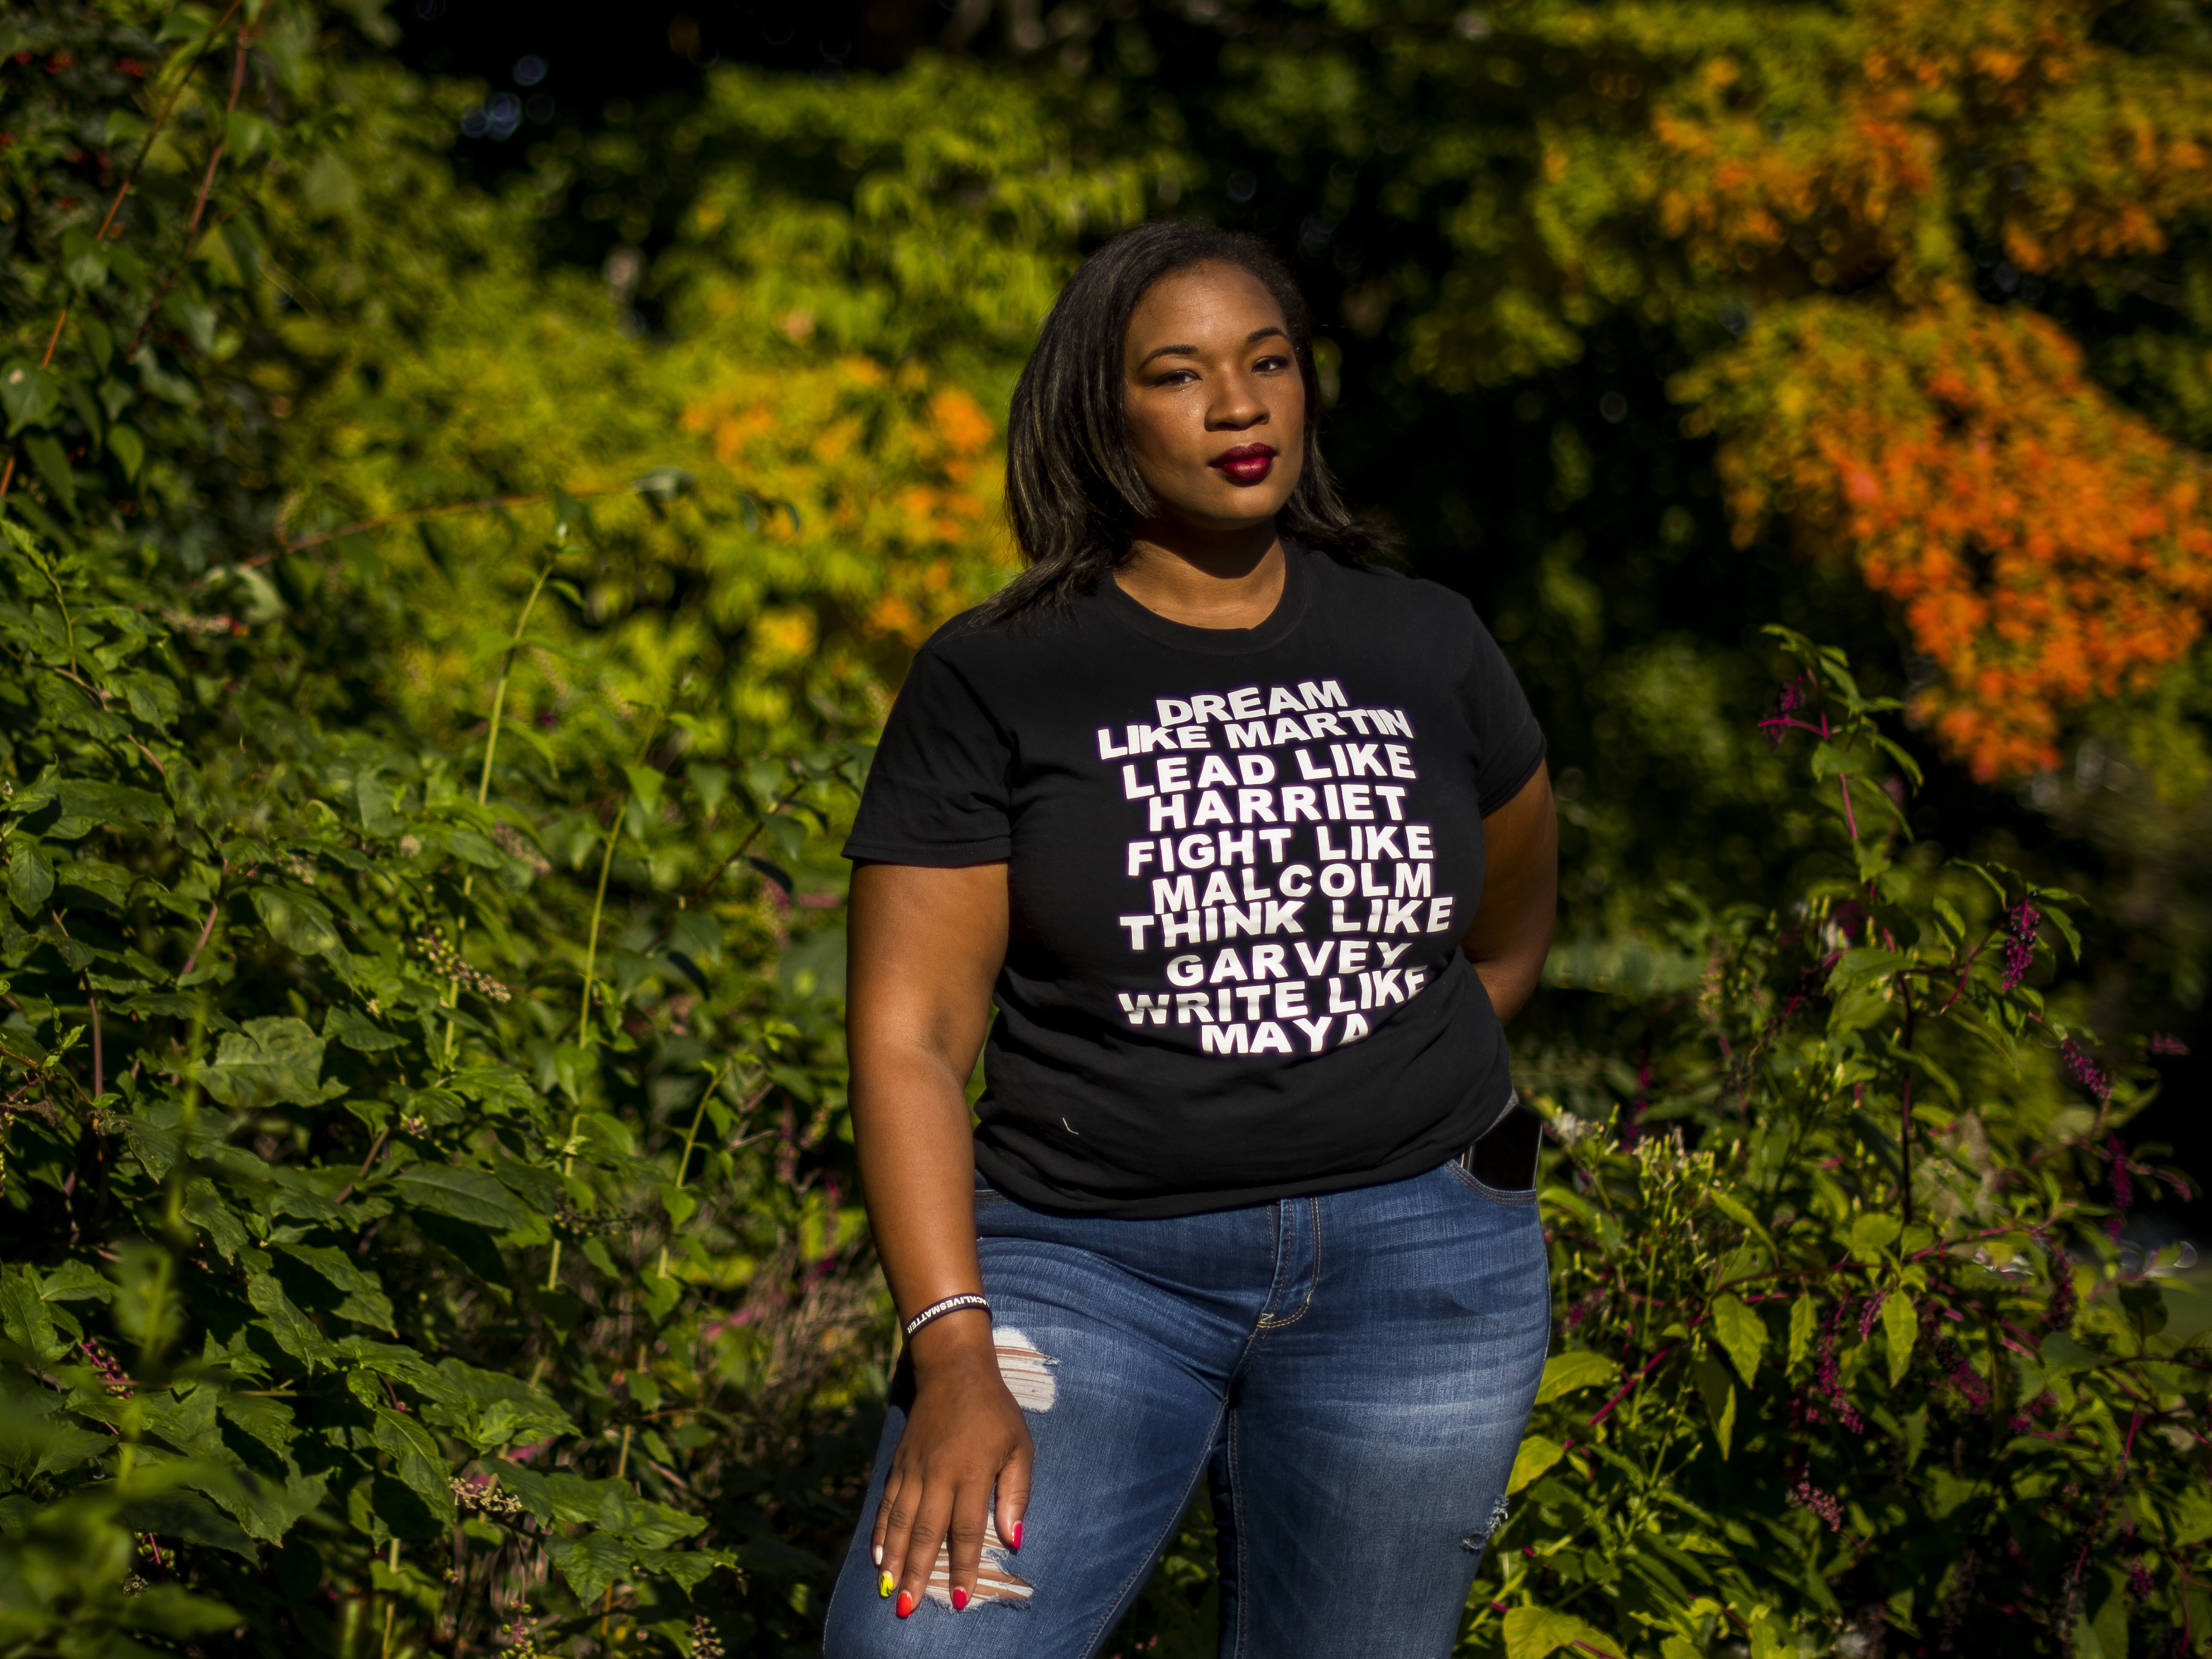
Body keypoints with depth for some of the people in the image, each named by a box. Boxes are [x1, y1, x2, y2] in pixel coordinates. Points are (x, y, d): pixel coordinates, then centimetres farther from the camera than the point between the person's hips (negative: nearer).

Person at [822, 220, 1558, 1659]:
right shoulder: (994, 684, -2)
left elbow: (1510, 935, 25)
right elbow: (910, 1038, -7)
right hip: (1087, 1260, -2)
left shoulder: (1429, 650, 7)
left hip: (1416, 1269, 3)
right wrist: (953, 1353, -17)